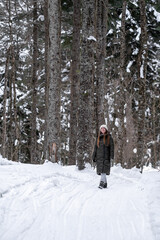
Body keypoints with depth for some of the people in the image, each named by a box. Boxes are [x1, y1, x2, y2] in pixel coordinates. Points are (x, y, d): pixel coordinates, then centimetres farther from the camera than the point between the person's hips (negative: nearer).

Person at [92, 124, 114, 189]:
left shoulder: (109, 138, 3)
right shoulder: (98, 138, 14)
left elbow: (111, 147, -2)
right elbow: (95, 148, 14)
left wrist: (112, 157, -10)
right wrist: (93, 157, 8)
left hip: (106, 156, -4)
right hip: (99, 157, 4)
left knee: (103, 170, -16)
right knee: (101, 171, 3)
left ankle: (102, 183, -23)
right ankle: (105, 184, 12)